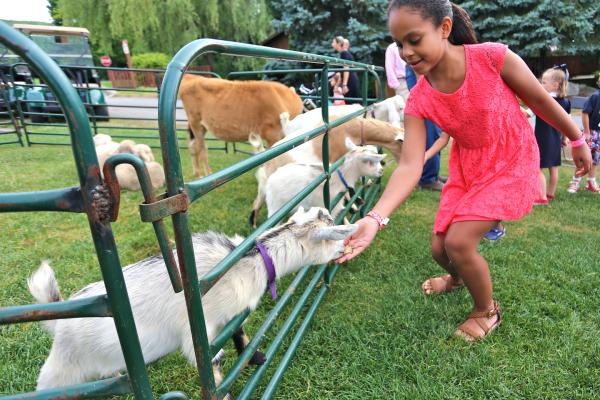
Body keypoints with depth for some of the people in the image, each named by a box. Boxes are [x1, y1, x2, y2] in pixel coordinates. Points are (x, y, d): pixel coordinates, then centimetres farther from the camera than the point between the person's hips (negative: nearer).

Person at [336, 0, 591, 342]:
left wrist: (577, 140, 7)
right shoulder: (418, 101, -16)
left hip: (512, 163, -3)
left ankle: (487, 310, 15)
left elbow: (540, 100, -8)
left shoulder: (493, 57, -24)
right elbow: (410, 166, -25)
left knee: (459, 241, -17)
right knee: (440, 248, 4)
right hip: (467, 168, 4)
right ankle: (457, 278, 45)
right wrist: (375, 218, -39)